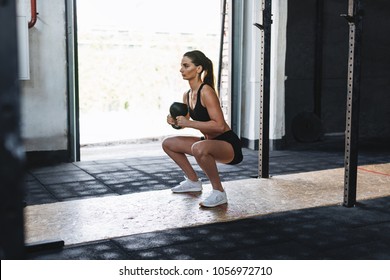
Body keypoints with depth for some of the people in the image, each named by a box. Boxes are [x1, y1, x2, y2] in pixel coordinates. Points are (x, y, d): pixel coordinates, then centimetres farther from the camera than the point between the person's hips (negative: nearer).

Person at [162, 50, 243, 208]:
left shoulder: (206, 92, -21)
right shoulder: (187, 95, 5)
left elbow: (219, 125, -28)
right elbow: (184, 122, 19)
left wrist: (188, 123, -26)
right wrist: (174, 122, -4)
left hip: (228, 144, -9)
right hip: (209, 141, 9)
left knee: (199, 148, -41)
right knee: (168, 144, 15)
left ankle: (219, 193, -20)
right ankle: (193, 181, 25)